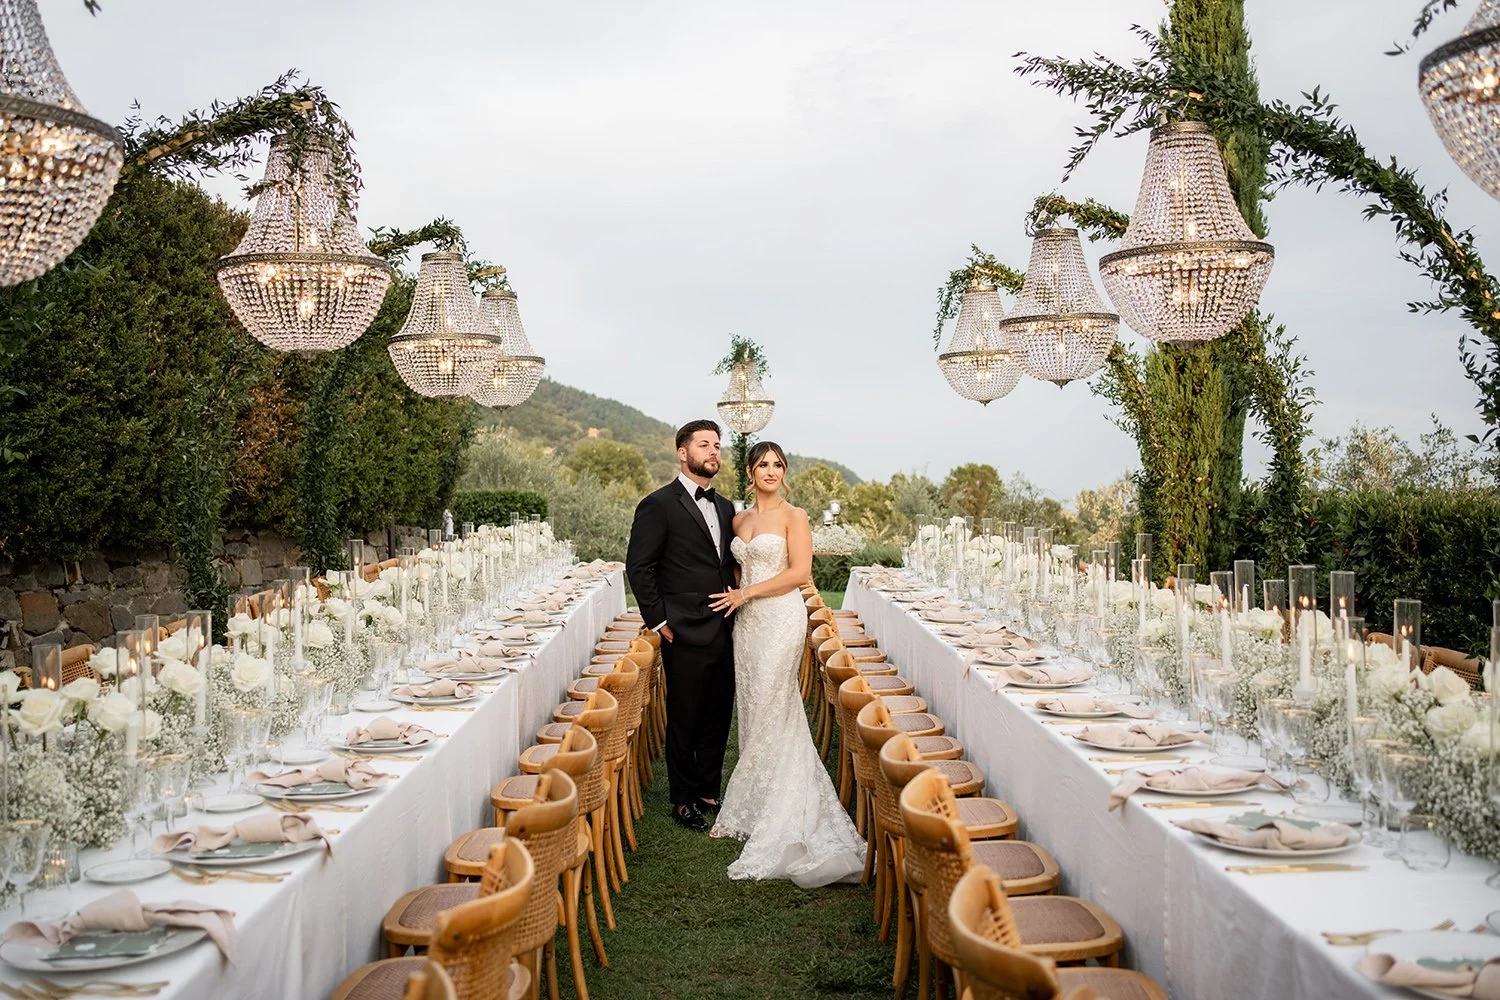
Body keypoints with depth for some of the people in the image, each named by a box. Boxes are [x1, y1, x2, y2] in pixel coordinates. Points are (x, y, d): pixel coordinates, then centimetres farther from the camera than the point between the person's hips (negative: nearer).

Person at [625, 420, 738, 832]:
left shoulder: (725, 507, 14)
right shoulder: (659, 505, -8)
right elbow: (638, 567, -10)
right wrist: (659, 621, -11)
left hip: (723, 633, 7)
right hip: (686, 635, -7)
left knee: (718, 718, 14)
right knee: (684, 721, 5)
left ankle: (708, 791, 29)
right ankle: (684, 800, 18)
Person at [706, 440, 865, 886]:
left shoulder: (793, 516, -4)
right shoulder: (739, 520, 15)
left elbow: (799, 572, -12)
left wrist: (746, 593, -11)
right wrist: (736, 596, 3)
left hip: (781, 618, -6)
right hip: (747, 620, 6)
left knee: (771, 710, -4)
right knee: (754, 710, 8)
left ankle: (774, 817, 6)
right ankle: (755, 807, 17)